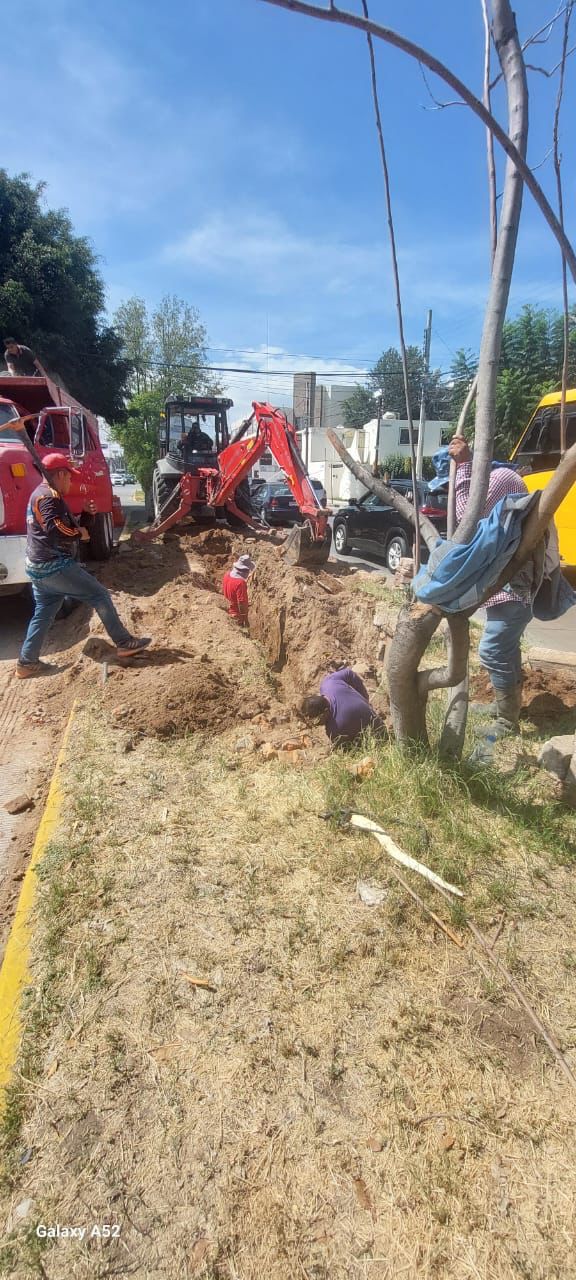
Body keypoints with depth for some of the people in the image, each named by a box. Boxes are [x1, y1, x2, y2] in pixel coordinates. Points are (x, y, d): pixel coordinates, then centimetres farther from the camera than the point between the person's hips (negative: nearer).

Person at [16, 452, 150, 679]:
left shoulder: (39, 494, 19)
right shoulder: (50, 496, -15)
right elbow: (56, 530, -27)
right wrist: (80, 533, -12)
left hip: (39, 567, 11)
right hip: (56, 566, -11)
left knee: (42, 614, 15)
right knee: (100, 596, -3)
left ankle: (27, 663, 19)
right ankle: (124, 643, 1)